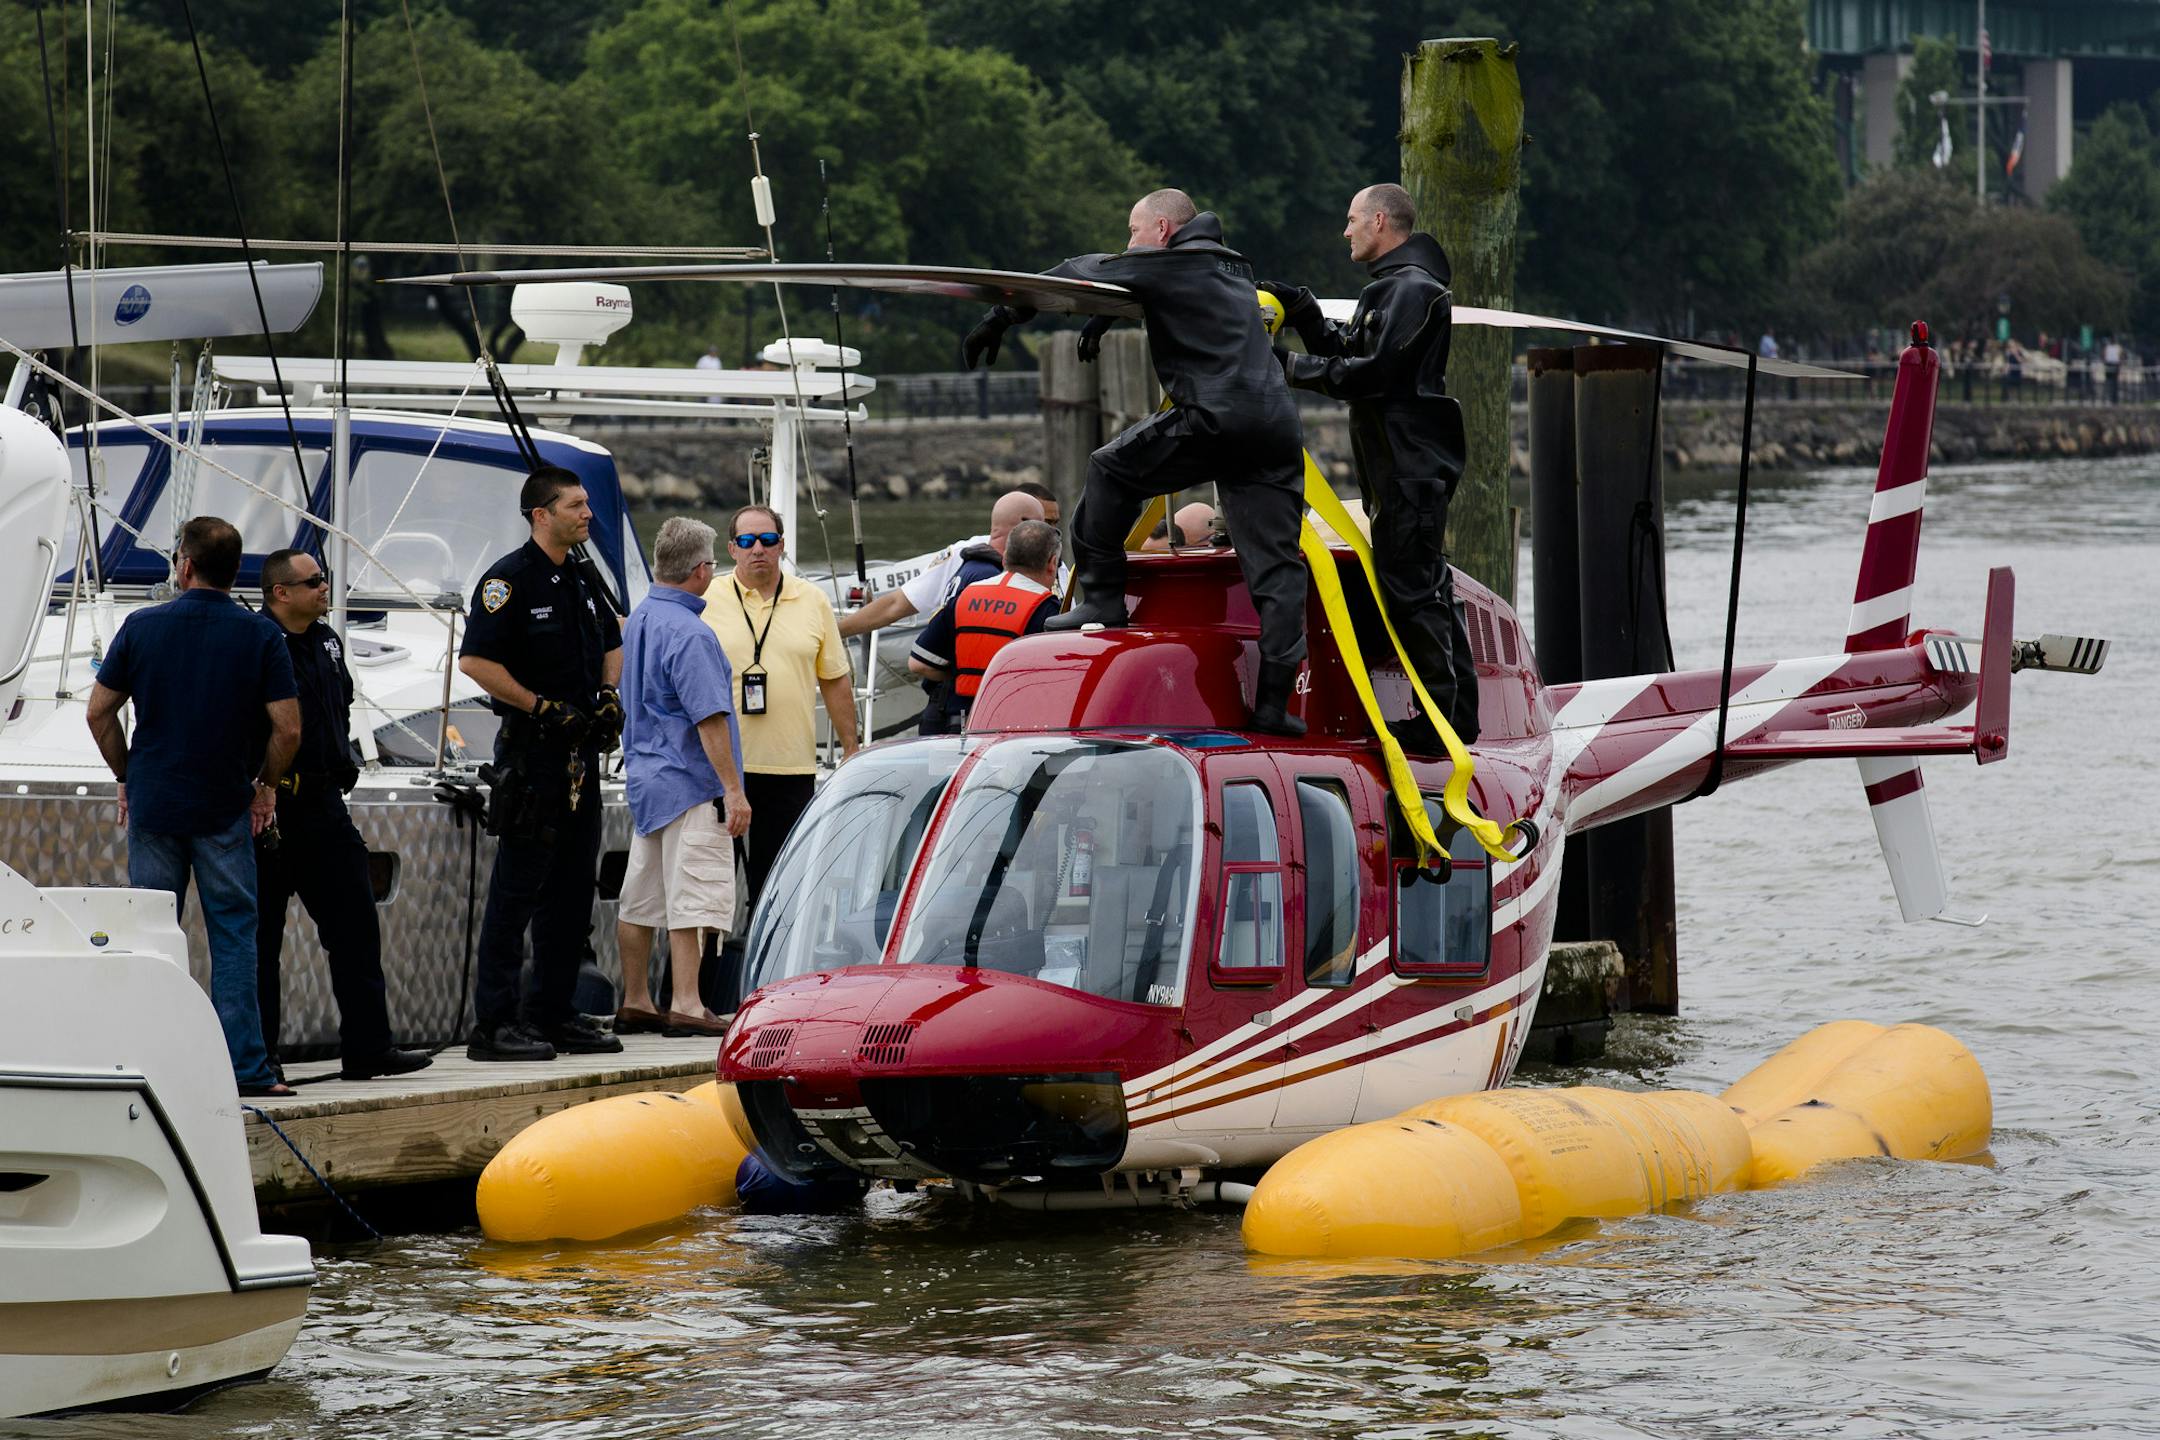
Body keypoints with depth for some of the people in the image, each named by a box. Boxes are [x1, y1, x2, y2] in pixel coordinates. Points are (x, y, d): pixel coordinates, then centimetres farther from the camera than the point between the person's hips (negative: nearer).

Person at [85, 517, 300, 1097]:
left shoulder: (143, 628, 0)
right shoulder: (259, 637, -3)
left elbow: (99, 712, 2)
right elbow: (287, 729, -7)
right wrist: (265, 784, 9)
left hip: (153, 803, 1)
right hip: (225, 809, -1)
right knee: (233, 934, 2)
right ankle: (244, 1065, -4)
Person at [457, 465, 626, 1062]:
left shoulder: (583, 578, 13)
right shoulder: (510, 580, -12)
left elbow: (611, 644, 28)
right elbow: (475, 660, -19)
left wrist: (607, 694, 9)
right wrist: (543, 707, -19)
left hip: (581, 751, 8)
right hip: (530, 750, -8)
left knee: (572, 890, 11)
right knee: (517, 889, -7)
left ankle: (554, 1013, 18)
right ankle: (494, 1024, -5)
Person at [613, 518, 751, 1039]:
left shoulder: (637, 621, 12)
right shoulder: (689, 634, -18)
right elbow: (709, 719, -21)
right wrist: (733, 790, -20)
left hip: (644, 777, 9)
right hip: (690, 781, -9)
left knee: (641, 898, 12)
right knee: (691, 897, -8)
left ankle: (635, 1002, 18)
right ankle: (686, 1006, -10)